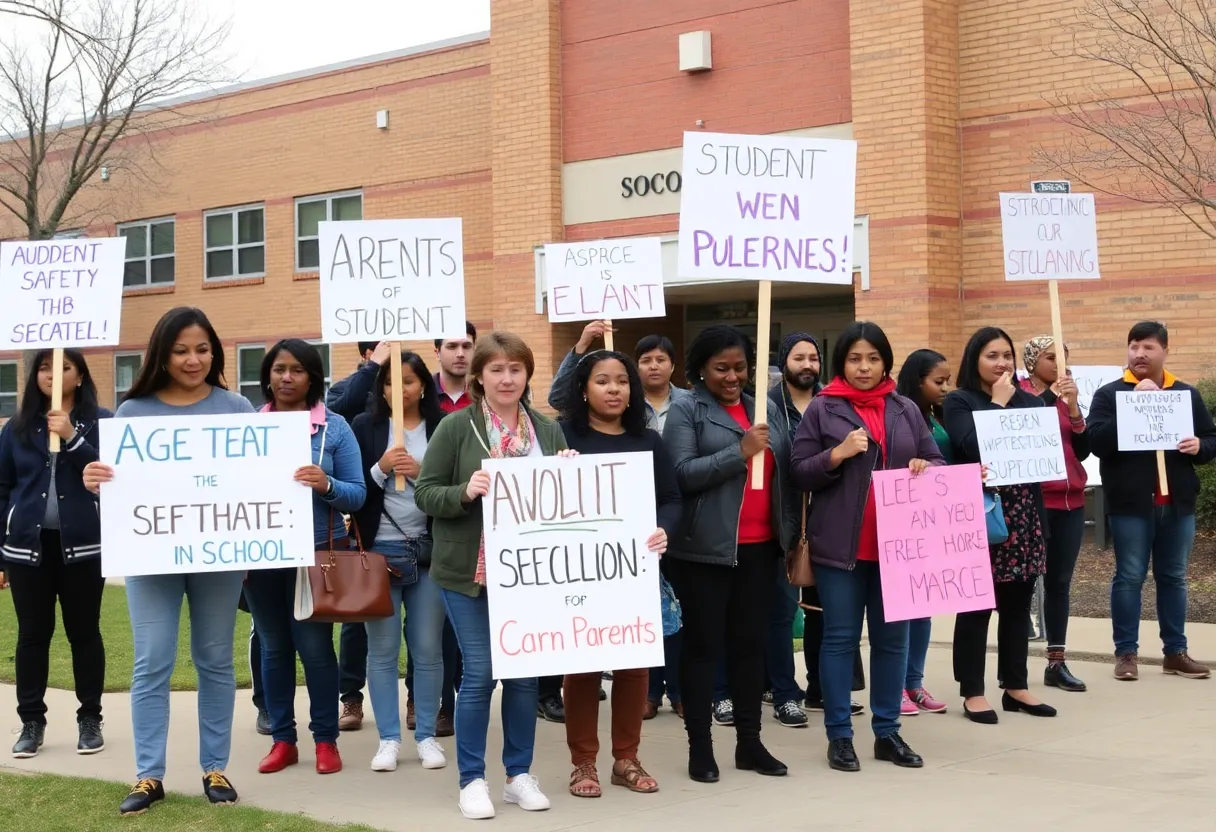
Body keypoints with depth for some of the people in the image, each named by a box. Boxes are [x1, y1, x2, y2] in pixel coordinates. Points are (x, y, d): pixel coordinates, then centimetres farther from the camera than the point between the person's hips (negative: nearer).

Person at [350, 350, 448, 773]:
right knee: (382, 649, 4)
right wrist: (381, 469, -15)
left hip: (429, 549, 0)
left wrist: (422, 474, -15)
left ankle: (427, 735, 16)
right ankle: (388, 738, 12)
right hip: (379, 549, 0)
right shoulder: (365, 427, 3)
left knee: (428, 648, 5)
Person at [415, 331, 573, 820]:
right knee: (479, 674, -2)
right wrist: (465, 492, -23)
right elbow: (424, 494, -6)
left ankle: (519, 774, 22)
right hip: (469, 572, -4)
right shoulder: (455, 428, -5)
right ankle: (472, 780, 11)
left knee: (524, 672, 9)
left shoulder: (547, 430, 7)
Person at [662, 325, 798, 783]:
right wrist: (741, 452, -20)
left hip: (758, 547, 5)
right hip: (706, 549, -5)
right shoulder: (686, 411, -2)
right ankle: (699, 746, 8)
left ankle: (750, 742, 18)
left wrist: (792, 530, 11)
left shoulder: (762, 409, 14)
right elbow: (681, 473, -15)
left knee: (751, 643, 10)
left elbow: (784, 472, 17)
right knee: (704, 645, 1)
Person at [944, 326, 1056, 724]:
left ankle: (1015, 686, 19)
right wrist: (998, 403, -8)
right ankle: (973, 692, 4)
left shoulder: (1030, 401, 15)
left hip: (1024, 515, 5)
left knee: (1017, 604, 10)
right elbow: (972, 446, -17)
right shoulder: (958, 402, 0)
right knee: (976, 605, -1)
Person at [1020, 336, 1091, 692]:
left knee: (1059, 582, 7)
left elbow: (1083, 450, 8)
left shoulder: (1065, 396, 15)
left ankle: (1056, 663, 10)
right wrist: (1051, 396, -21)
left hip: (1070, 502, 6)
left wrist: (1074, 410, -6)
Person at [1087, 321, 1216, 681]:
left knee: (1173, 578, 11)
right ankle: (1126, 652, 8)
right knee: (1129, 577, 1)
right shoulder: (1110, 394, 0)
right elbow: (1097, 441, -14)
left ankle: (1176, 651, 18)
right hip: (1130, 504, -3)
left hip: (1177, 503, 4)